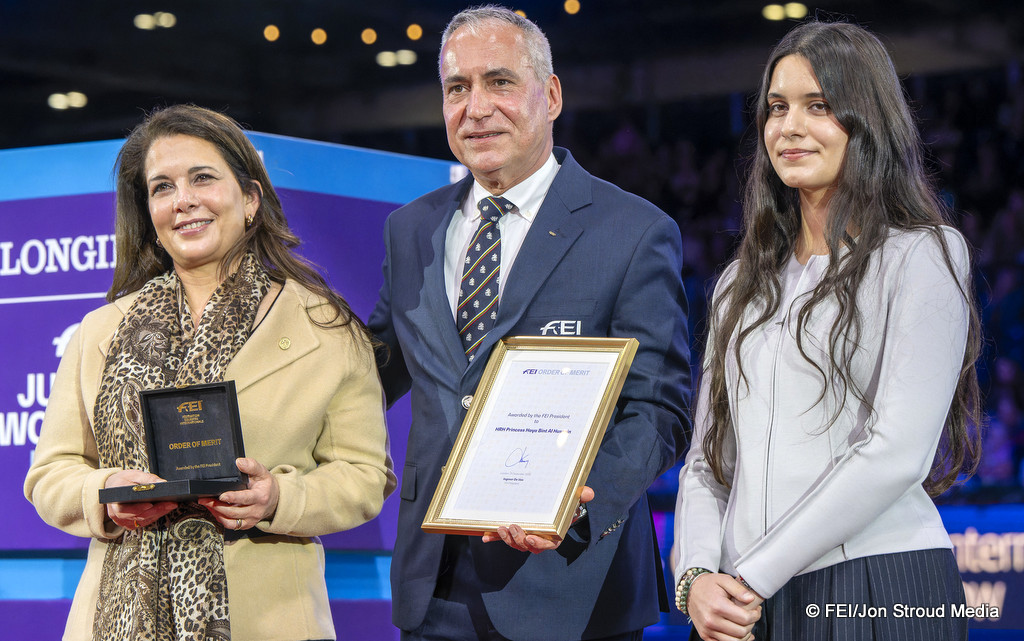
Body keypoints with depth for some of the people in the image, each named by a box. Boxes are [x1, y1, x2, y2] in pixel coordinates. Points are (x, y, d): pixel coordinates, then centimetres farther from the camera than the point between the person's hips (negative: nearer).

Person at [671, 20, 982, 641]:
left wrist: (752, 576, -14)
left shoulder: (922, 254, -3)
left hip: (878, 589, -5)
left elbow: (898, 451, -12)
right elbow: (707, 456, 12)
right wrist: (696, 577, -6)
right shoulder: (744, 283, 15)